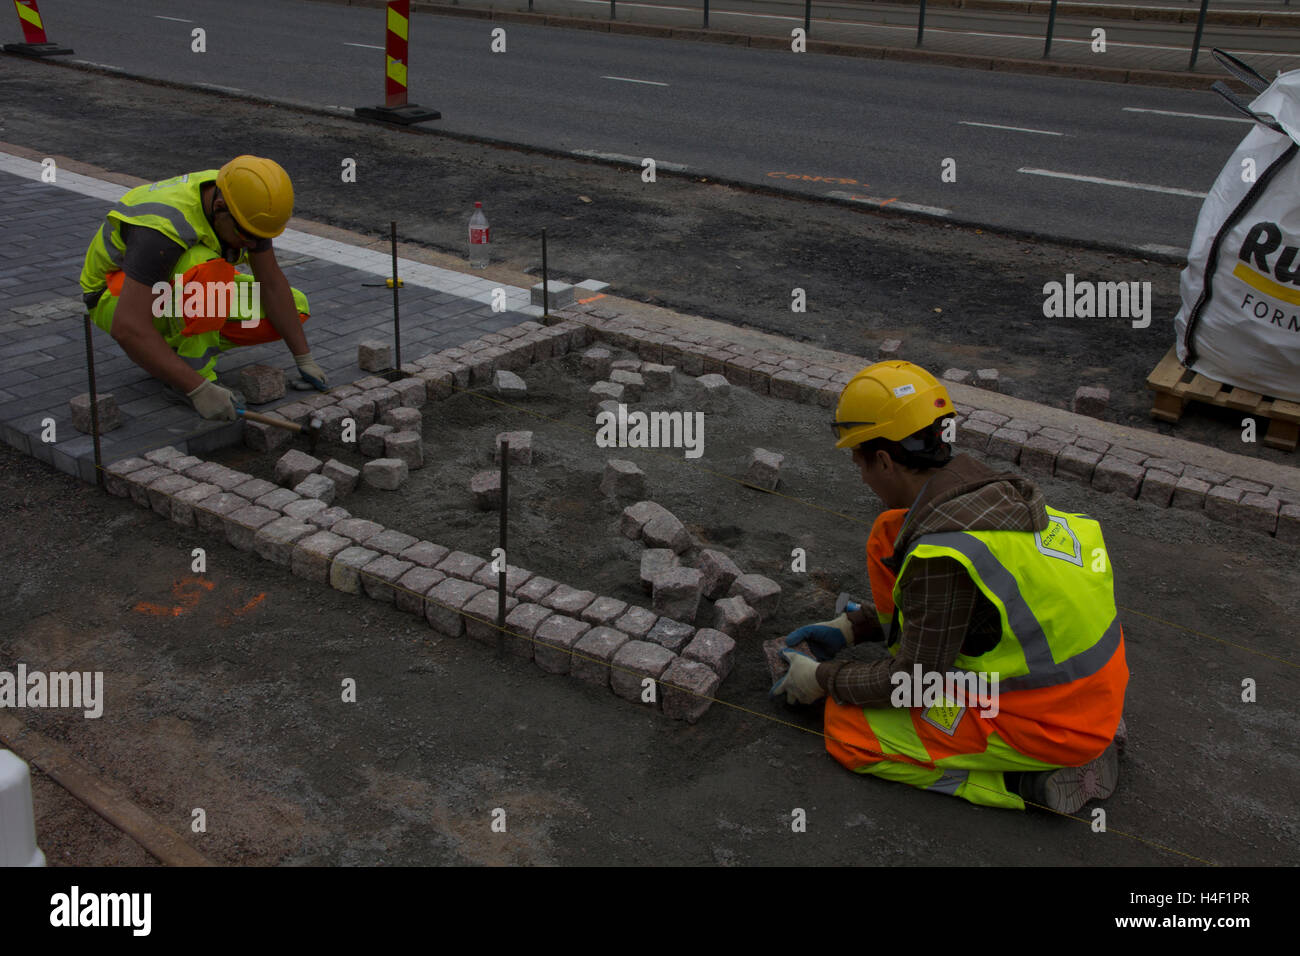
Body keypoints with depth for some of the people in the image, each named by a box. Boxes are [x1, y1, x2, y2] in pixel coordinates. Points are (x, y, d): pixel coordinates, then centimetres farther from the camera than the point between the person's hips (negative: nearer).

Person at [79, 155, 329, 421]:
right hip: (118, 299, -7)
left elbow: (271, 282, -9)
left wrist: (304, 359, -12)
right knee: (210, 269, -39)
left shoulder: (244, 204, -17)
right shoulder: (164, 229, -38)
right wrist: (199, 390, -42)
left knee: (292, 309, -8)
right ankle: (195, 367, -18)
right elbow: (127, 329, -40)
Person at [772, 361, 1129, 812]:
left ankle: (1031, 778, -2)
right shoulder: (986, 491, -1)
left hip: (1049, 723, -8)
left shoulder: (941, 554, -28)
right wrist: (851, 628, 17)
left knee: (847, 727, -1)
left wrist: (822, 679, -1)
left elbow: (914, 683, -17)